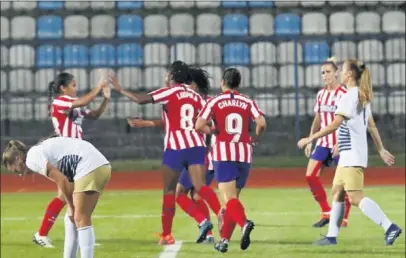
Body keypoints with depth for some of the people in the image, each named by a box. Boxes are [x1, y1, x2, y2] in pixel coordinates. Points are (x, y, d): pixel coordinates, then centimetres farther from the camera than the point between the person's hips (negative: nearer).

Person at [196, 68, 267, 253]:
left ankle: (244, 222, -40)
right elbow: (261, 123, -7)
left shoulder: (215, 102, 1)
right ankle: (224, 240, 17)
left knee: (229, 198, -10)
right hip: (244, 154, 3)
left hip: (223, 154, -3)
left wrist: (213, 131, 10)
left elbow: (199, 126, -8)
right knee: (233, 197, 16)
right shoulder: (247, 102, 7)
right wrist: (255, 137, 12)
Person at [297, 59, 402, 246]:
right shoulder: (362, 97, 14)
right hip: (348, 155, 10)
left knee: (355, 197, -13)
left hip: (352, 155, -10)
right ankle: (331, 236, 17)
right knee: (337, 192, 14)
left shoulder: (349, 97, -15)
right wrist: (381, 150, 24)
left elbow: (334, 125, -19)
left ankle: (389, 227, -21)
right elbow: (371, 126, 19)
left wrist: (310, 139, -14)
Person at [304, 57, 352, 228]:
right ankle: (326, 213, 8)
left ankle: (343, 218, 8)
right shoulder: (321, 94, 10)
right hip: (323, 142, 7)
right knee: (310, 175, -1)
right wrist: (310, 141, 13)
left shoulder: (343, 94, -11)